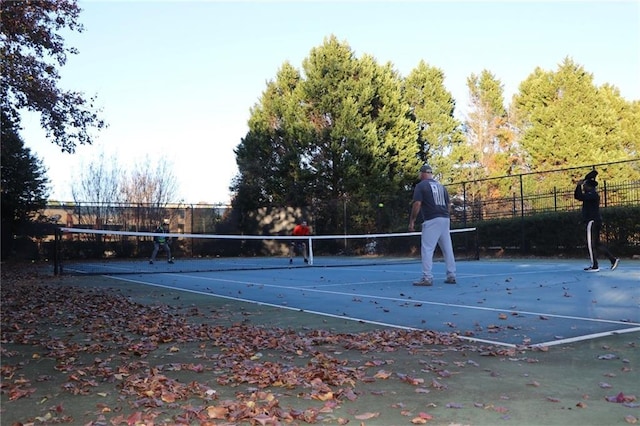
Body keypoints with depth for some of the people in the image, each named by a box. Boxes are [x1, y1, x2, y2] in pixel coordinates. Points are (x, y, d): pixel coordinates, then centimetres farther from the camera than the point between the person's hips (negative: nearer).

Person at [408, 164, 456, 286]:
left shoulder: (421, 185, -2)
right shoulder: (441, 186, 17)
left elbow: (417, 204, -11)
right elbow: (447, 204, 17)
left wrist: (411, 221, -7)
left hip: (431, 221, -7)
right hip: (445, 219, 7)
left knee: (427, 250, -5)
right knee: (448, 249, 11)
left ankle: (427, 278, -8)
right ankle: (451, 276, 15)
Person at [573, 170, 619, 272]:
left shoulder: (593, 194, -13)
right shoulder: (591, 195, 17)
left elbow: (579, 196, -23)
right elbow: (577, 196, 19)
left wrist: (579, 186, -12)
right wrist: (579, 186, 10)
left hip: (592, 221, -10)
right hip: (594, 221, 10)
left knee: (591, 244, -6)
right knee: (597, 243, 14)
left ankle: (594, 266, -3)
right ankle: (613, 259, 13)